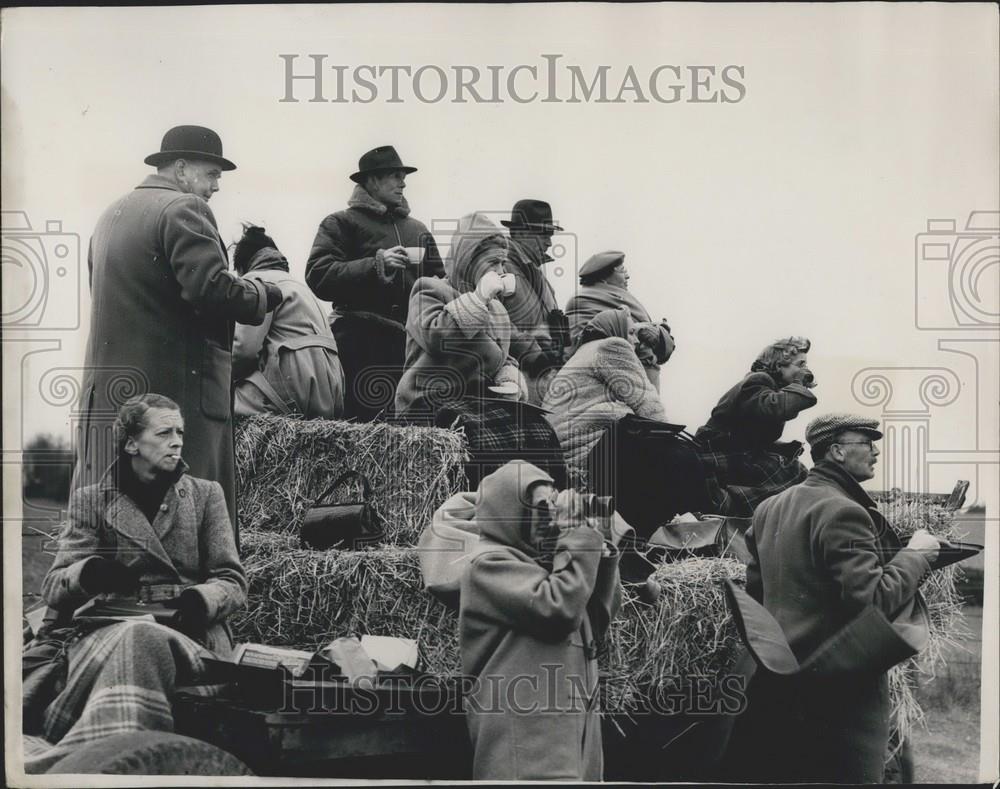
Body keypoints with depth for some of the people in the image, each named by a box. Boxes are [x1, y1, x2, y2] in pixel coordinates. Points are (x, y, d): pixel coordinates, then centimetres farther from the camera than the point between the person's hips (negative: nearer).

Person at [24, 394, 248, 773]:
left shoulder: (206, 494, 17)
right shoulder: (90, 500, 17)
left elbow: (233, 583, 11)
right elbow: (53, 586, 8)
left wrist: (200, 600, -15)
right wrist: (87, 573, -17)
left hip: (184, 632, 0)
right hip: (104, 626, 1)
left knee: (139, 642, -39)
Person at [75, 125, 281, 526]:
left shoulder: (113, 213, 18)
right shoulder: (184, 208, -9)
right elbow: (211, 288, -21)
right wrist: (268, 293, -5)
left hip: (108, 388, 9)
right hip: (177, 386, -9)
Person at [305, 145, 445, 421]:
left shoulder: (418, 229, 22)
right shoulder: (341, 223, 4)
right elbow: (319, 277, -10)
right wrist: (376, 264, -16)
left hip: (412, 343, 5)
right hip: (361, 345, -5)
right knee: (362, 424, -9)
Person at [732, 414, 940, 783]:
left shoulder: (768, 508, 9)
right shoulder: (842, 511, -17)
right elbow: (873, 601, -22)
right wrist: (916, 555, -9)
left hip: (775, 681, 9)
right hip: (841, 685, -8)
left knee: (778, 775, 16)